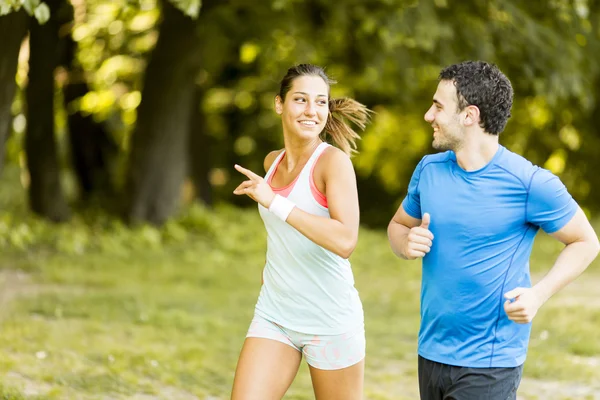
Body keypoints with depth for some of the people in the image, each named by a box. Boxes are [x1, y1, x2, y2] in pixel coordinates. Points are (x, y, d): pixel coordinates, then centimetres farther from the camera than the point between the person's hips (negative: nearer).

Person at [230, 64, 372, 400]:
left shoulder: (334, 160, -13)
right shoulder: (273, 161, 8)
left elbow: (345, 241, -27)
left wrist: (275, 203, -28)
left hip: (330, 319, -5)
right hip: (274, 315, 6)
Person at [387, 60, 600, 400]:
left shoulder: (530, 183, -12)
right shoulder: (429, 169, 4)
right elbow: (398, 224, 19)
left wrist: (539, 294, -16)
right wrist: (407, 243, -5)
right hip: (432, 354, 6)